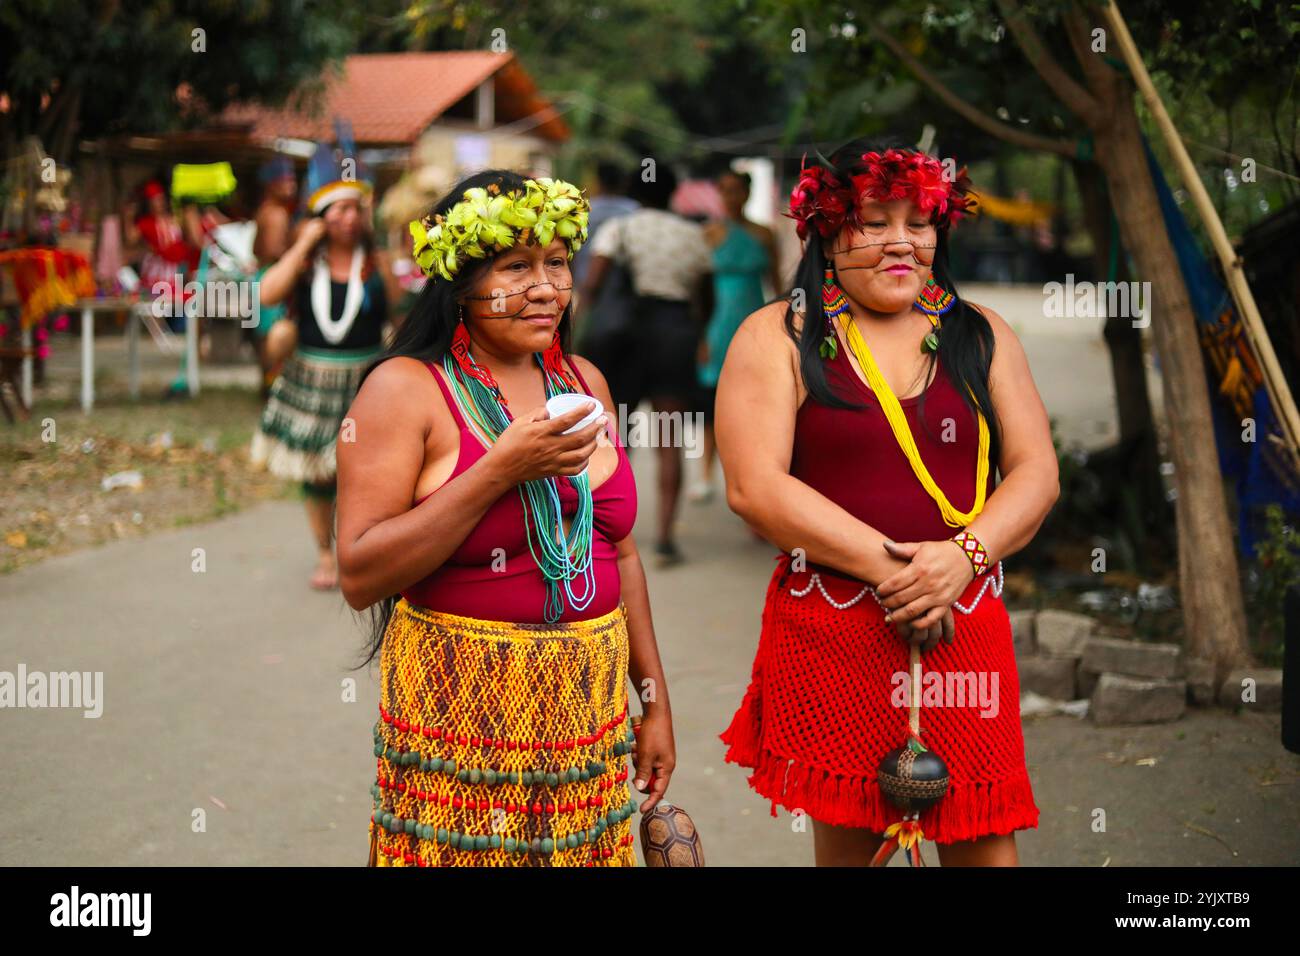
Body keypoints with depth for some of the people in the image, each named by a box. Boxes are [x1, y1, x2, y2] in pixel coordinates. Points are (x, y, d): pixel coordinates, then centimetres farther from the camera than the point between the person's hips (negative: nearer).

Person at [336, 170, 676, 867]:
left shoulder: (582, 381, 10)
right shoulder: (407, 388, -9)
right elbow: (359, 576, -17)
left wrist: (656, 702, 15)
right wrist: (500, 471, -20)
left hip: (589, 720, 5)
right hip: (464, 721, -5)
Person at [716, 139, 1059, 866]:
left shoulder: (981, 335, 12)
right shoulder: (778, 337, 2)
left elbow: (1036, 471, 6)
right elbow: (754, 485, -10)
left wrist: (963, 556, -13)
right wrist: (888, 567, -15)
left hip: (966, 626, 3)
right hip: (832, 634, -2)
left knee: (987, 842, 3)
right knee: (848, 839, 6)